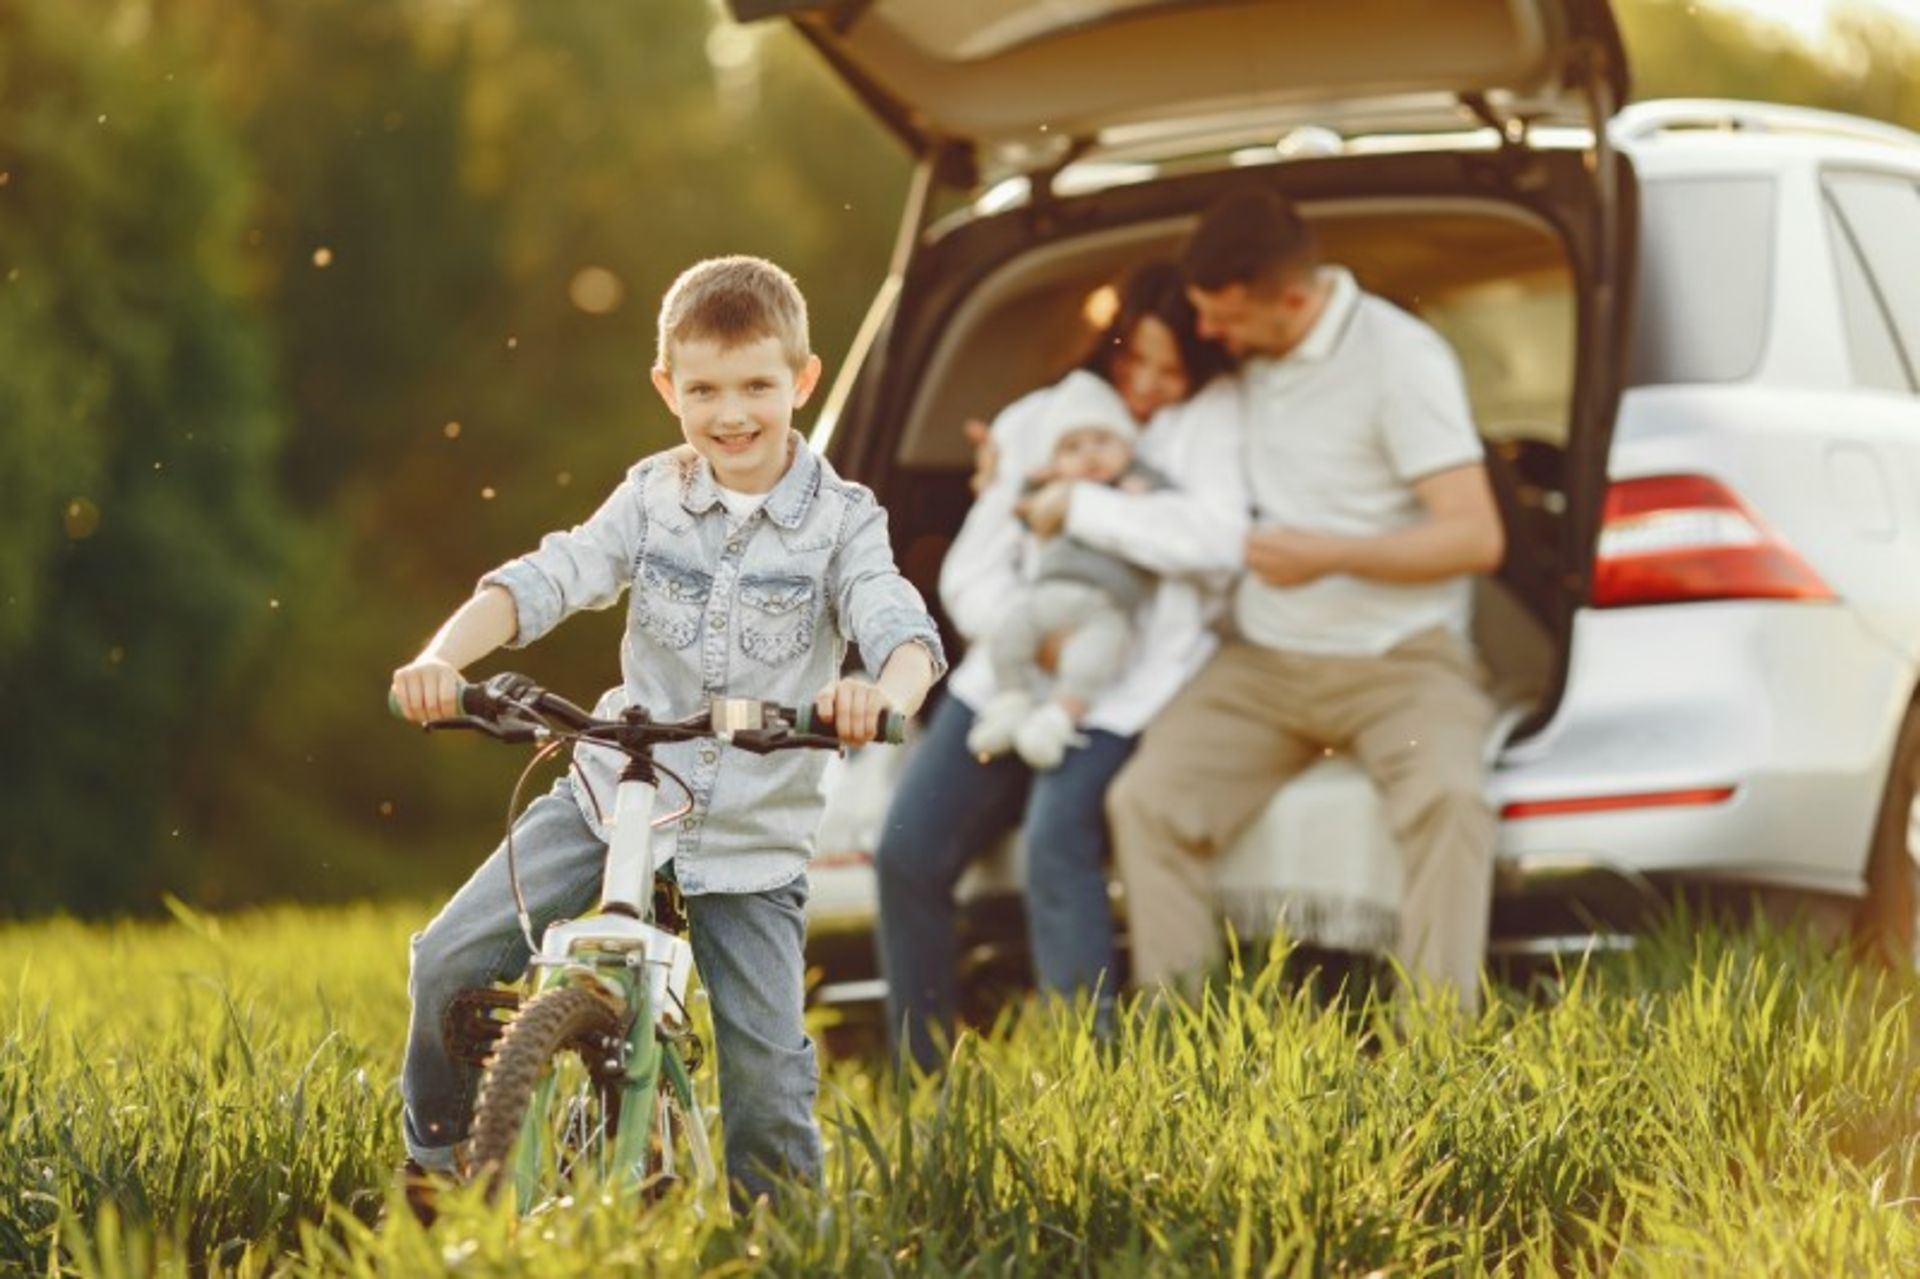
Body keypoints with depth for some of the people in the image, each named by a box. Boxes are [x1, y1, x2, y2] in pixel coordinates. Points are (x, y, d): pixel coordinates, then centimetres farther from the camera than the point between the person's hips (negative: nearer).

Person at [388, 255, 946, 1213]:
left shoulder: (841, 521, -6)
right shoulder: (654, 498, 0)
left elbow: (904, 631, -22)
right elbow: (544, 579, -12)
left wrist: (885, 695, -47)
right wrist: (441, 657, -31)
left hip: (753, 839, -2)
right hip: (613, 796, 2)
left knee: (768, 1088, -5)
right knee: (451, 962, -11)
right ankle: (435, 1157, 12)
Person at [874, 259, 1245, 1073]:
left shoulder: (1211, 414, 3)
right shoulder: (1035, 421, 15)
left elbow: (1218, 537, -16)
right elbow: (968, 572, 10)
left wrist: (1076, 505, -12)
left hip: (1127, 691, -5)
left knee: (1056, 840, -30)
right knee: (907, 851, -13)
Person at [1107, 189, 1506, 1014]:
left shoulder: (1398, 357, -10)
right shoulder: (1242, 361, 8)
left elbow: (1476, 537, -14)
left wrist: (1331, 554, -23)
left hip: (1397, 659, -5)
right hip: (1263, 665, 5)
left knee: (1446, 797, -34)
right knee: (1146, 800, -18)